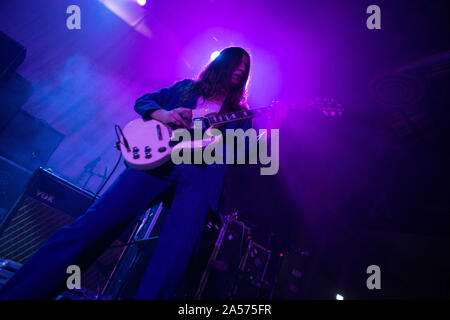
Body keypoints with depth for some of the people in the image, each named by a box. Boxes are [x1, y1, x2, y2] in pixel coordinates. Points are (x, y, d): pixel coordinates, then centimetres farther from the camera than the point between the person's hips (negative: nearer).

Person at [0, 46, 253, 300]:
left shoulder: (239, 112, 27)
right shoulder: (186, 88, 27)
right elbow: (143, 101, 19)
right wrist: (163, 114, -2)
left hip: (202, 169, 1)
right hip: (157, 159, 0)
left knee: (178, 246, -29)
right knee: (95, 224, -16)